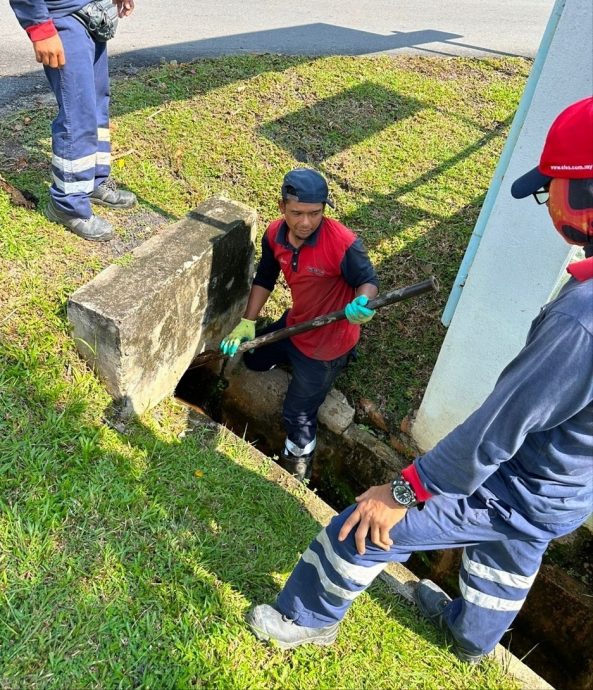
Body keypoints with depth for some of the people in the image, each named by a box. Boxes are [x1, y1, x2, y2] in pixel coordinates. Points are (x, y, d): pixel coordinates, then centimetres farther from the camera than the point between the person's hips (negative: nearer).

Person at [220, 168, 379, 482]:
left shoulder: (343, 244, -32)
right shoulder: (274, 234, -13)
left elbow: (368, 280, -17)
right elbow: (264, 279, 3)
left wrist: (361, 303, -41)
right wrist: (247, 322, -2)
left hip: (327, 339, -7)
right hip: (295, 323, 7)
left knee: (298, 413, 7)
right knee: (254, 359, 29)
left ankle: (295, 470, 37)